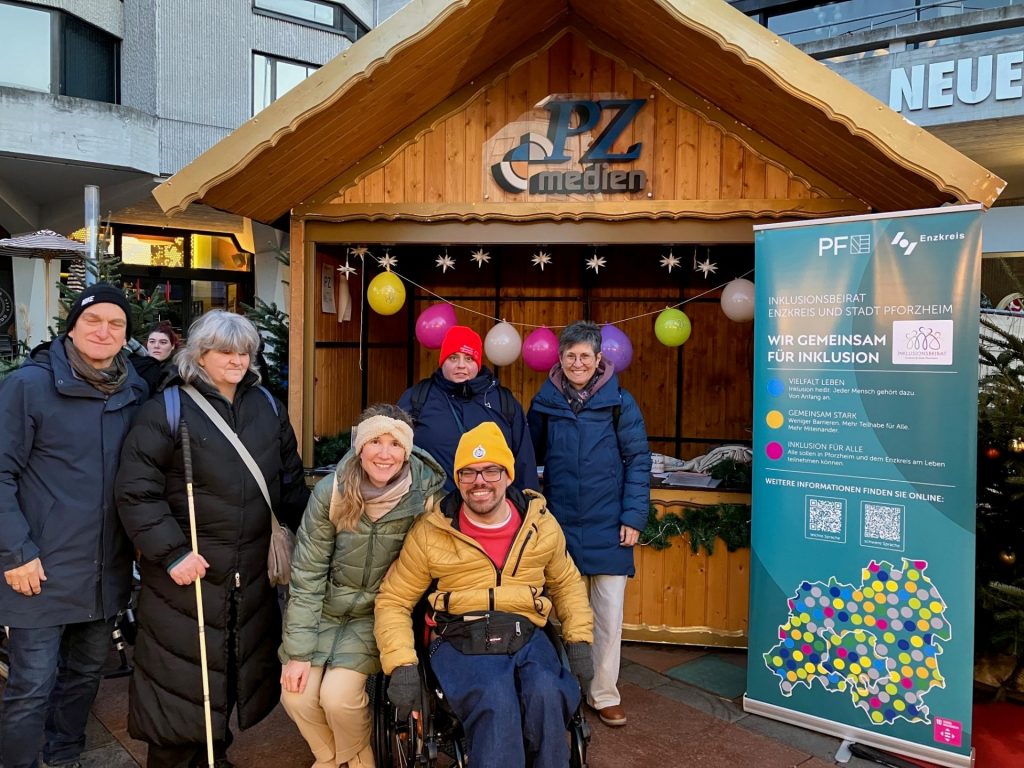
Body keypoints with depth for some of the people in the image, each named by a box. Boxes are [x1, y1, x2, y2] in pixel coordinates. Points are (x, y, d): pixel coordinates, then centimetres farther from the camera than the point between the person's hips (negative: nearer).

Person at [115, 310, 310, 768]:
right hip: (188, 569, -5)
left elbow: (290, 482, 14)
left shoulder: (266, 406, 7)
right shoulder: (167, 409, -10)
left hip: (250, 572, 6)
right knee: (180, 671, 5)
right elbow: (137, 492, -13)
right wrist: (171, 552, -18)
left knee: (242, 666, 17)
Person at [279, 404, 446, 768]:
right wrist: (298, 652, -12)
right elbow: (307, 575, -12)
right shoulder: (331, 491, -17)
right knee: (296, 693, -10)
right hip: (325, 611, 2)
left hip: (380, 615, -2)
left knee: (338, 694, -18)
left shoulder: (426, 497, -20)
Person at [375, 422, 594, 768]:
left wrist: (579, 640, 9)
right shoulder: (430, 533, -1)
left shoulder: (541, 523, 7)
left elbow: (567, 583, 22)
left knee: (547, 697, -28)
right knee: (496, 706, -32)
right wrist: (401, 665, -8)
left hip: (525, 637, 3)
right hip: (460, 641, -2)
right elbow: (393, 600, 5)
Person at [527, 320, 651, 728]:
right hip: (559, 526, 2)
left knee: (608, 615, 7)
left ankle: (604, 695, 24)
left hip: (607, 528, -1)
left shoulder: (619, 403, -4)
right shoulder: (544, 403, 2)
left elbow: (638, 461, -3)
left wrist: (633, 517, -8)